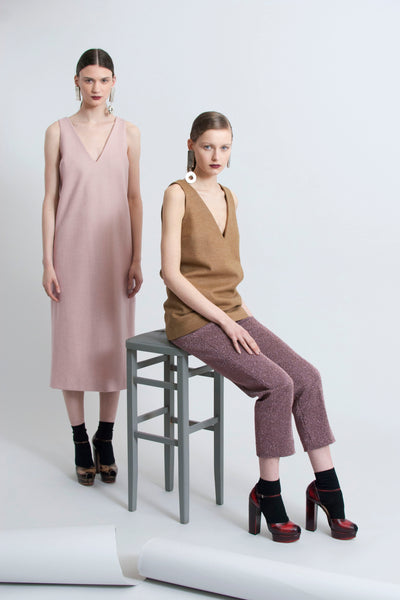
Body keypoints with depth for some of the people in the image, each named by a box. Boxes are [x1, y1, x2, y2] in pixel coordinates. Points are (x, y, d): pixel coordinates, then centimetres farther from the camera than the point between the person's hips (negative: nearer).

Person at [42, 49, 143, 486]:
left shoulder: (128, 134, 4)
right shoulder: (58, 132, 0)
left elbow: (134, 198, 5)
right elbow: (50, 199, 0)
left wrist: (136, 259, 0)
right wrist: (47, 262, -5)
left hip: (114, 250, 1)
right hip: (72, 250, -1)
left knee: (114, 340, 5)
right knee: (73, 340, 3)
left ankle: (105, 439, 20)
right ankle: (80, 442, 17)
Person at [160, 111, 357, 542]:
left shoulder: (228, 197, 14)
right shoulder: (178, 194, -8)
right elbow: (171, 273, -15)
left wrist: (245, 315, 5)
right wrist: (224, 321, -16)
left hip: (231, 313, 7)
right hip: (192, 319, -7)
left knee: (307, 377, -10)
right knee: (277, 383, -22)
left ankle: (327, 487, -1)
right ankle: (267, 492, -7)